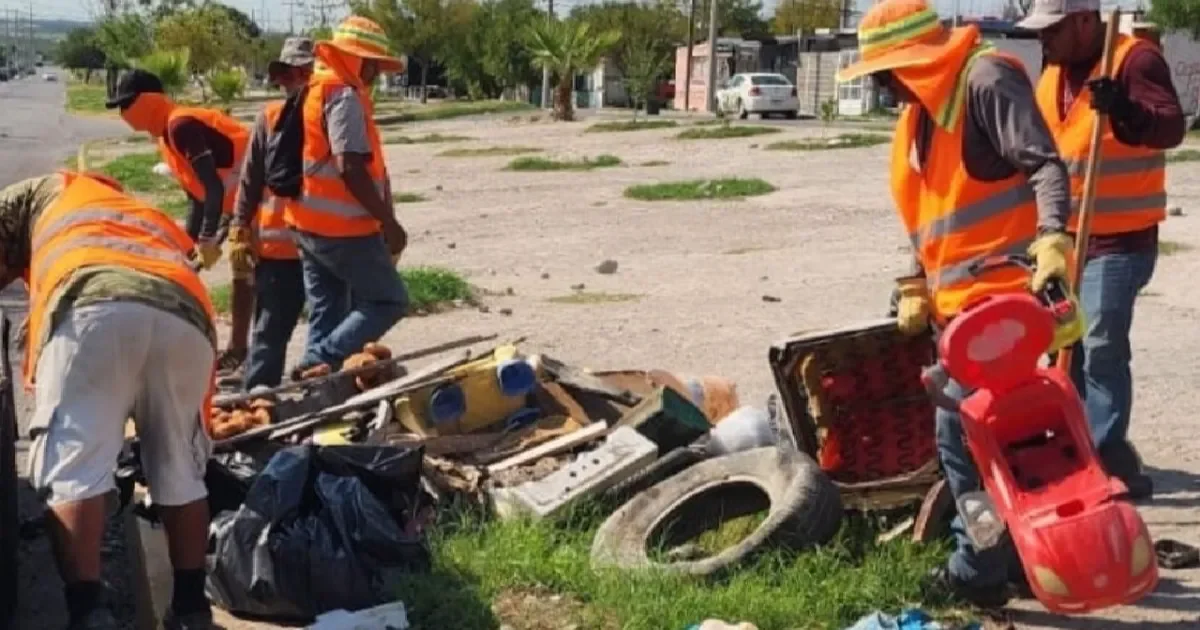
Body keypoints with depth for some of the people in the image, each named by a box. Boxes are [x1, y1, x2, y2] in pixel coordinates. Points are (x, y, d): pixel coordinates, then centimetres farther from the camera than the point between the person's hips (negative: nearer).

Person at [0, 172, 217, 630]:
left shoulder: (48, 191, 36)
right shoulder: (156, 223, 44)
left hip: (94, 305, -4)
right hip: (185, 315, 4)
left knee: (73, 468, -2)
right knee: (181, 474, 15)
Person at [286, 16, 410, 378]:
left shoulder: (311, 92, 16)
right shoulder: (344, 96, -14)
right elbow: (350, 168, -22)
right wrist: (390, 222, -17)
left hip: (309, 225, 9)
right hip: (343, 228, -9)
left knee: (326, 314, 12)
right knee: (389, 300, -2)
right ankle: (321, 362, -11)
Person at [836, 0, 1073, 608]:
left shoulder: (985, 80, -11)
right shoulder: (921, 109, 18)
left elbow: (1044, 164, -21)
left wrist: (1052, 237, -35)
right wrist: (916, 288, 20)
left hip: (999, 294, -10)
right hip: (959, 300, 10)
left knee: (962, 433, -8)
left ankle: (978, 572, 3)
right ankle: (1019, 552, 27)